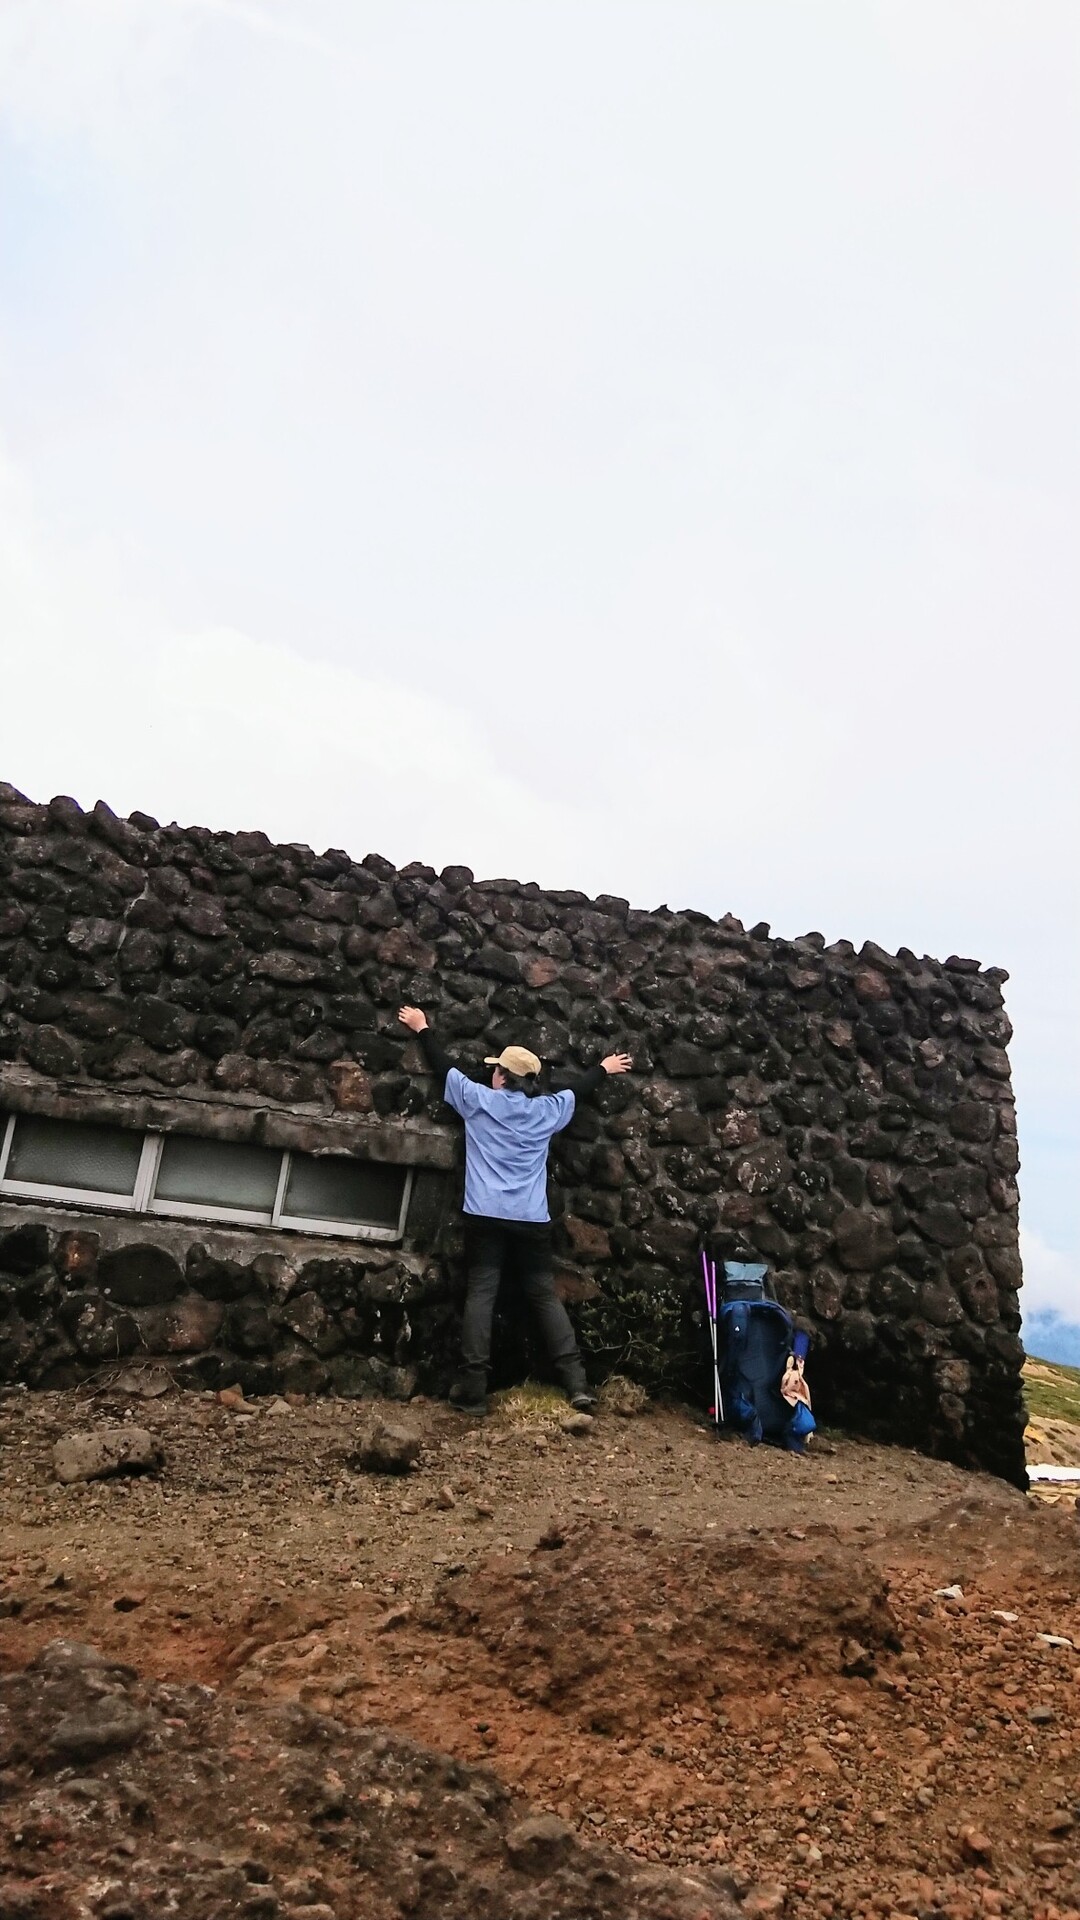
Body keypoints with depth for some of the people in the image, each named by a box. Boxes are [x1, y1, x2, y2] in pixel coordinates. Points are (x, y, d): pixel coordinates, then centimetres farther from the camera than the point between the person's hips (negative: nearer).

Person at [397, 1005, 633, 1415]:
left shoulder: (478, 1100, 2)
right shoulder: (547, 1110, 9)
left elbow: (444, 1067, 15)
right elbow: (577, 1089, 27)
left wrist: (422, 1029, 30)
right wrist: (605, 1068, 46)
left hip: (486, 1216, -2)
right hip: (532, 1220, 2)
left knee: (480, 1296, -1)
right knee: (545, 1296, 6)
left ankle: (472, 1390, -4)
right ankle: (577, 1384, 1)